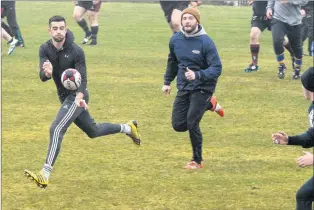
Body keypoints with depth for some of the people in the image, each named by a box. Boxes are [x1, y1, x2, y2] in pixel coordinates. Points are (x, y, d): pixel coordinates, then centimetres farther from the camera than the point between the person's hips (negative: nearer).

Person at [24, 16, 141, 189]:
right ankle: (127, 128, 48)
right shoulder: (45, 50, -7)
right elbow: (42, 76, -20)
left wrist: (80, 96, -41)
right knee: (93, 131, 23)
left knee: (56, 129, -25)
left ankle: (45, 175, -31)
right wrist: (47, 73, -46)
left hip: (76, 96, -7)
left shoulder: (76, 51, -20)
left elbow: (82, 78, -20)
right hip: (64, 97, 7)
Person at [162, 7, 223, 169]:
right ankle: (207, 105, 26)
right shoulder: (175, 40, -1)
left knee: (192, 123, -14)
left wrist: (197, 75, -35)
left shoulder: (206, 42, -19)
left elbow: (217, 68, -21)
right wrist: (167, 81, 17)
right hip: (183, 88, 6)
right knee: (178, 125, 1)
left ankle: (197, 161, 6)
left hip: (202, 88, -6)